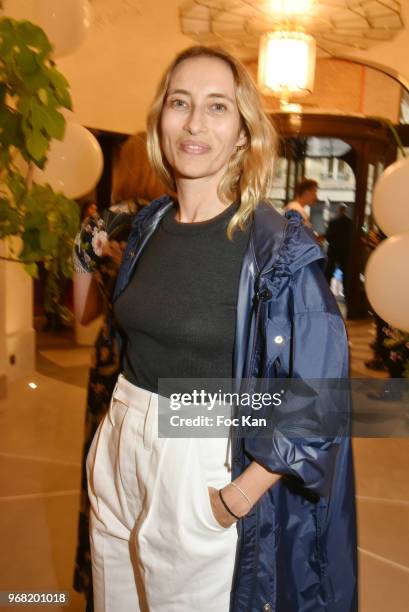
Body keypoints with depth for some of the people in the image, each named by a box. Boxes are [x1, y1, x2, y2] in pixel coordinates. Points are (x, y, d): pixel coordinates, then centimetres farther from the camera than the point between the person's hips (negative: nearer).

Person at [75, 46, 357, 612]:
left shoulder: (278, 248, -18)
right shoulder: (150, 225, 1)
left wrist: (236, 500, -14)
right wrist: (121, 424, 11)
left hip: (203, 465, -5)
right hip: (119, 453, 6)